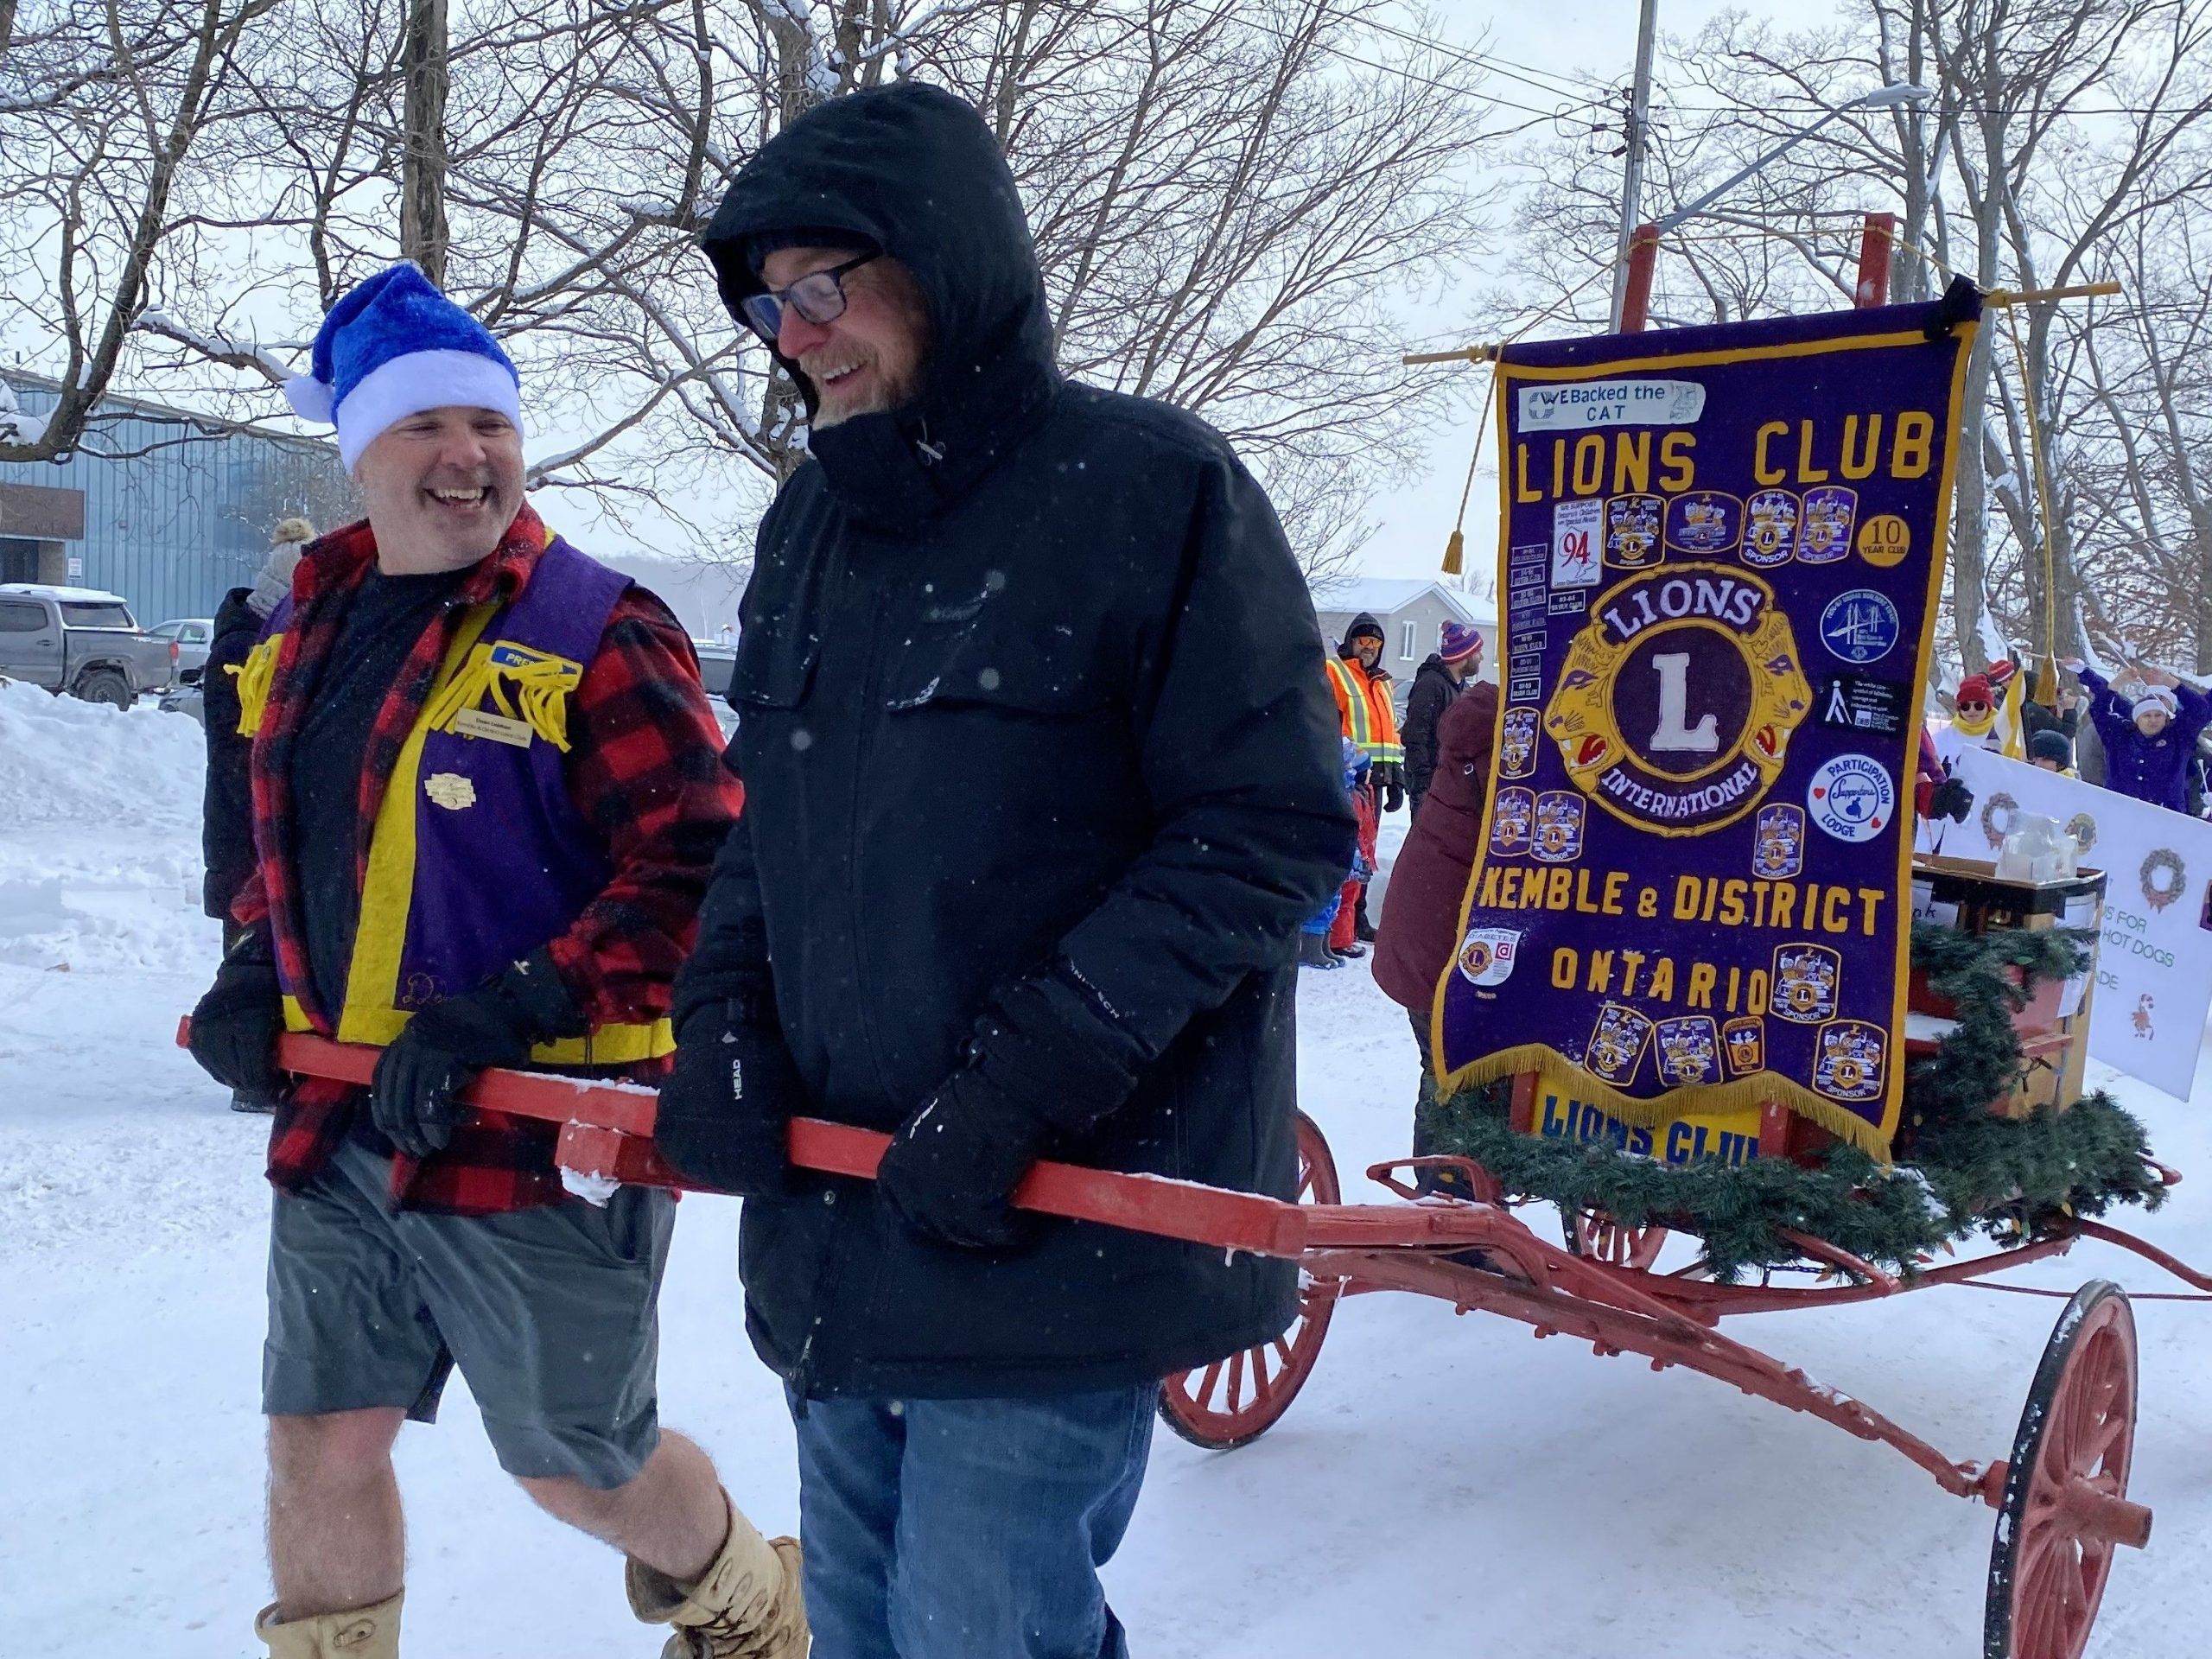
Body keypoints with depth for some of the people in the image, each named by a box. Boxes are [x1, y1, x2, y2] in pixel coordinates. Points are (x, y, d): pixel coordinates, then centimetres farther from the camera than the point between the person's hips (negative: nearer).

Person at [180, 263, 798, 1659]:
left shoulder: (596, 634, -13)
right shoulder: (309, 627, 9)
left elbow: (699, 867, -18)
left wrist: (518, 1006, -25)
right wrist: (258, 971, 6)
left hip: (537, 1129, -6)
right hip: (339, 1123, 6)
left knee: (581, 1468, 10)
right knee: (323, 1446, 14)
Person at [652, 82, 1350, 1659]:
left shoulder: (1153, 489, -10)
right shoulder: (812, 524, 12)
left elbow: (1273, 826, -14)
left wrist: (1028, 1077, -20)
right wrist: (724, 1023, 1)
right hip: (832, 1224, 7)